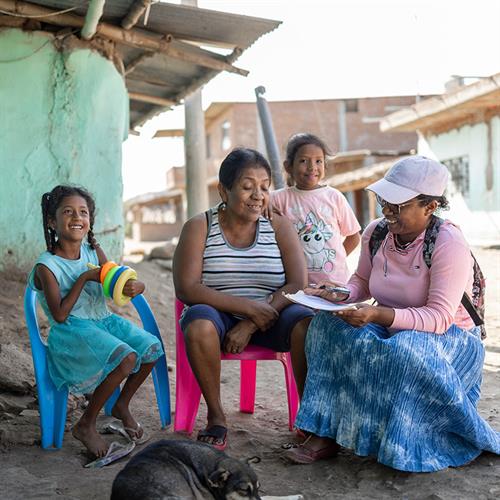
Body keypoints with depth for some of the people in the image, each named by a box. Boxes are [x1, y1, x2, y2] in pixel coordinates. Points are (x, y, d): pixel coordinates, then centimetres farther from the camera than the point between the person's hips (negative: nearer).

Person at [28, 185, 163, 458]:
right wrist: (84, 278, -19)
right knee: (126, 357, -28)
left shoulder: (94, 251, 5)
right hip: (71, 331, -6)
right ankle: (85, 425, -9)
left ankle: (122, 405, 15)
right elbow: (59, 315, -17)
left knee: (152, 348, -12)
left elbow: (116, 282, 5)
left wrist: (133, 286, -20)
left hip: (103, 321, 7)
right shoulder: (47, 266, -11)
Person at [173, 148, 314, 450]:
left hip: (269, 318, 1)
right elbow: (186, 289, -13)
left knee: (308, 322, -29)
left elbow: (297, 286, -7)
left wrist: (250, 326, -20)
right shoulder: (200, 227, -2)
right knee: (199, 322, -34)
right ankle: (216, 417, -17)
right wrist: (249, 307, -23)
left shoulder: (279, 227, 2)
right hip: (219, 316, -1)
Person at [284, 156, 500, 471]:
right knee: (331, 324, -19)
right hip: (393, 330, 6)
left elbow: (438, 318, -25)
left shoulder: (449, 243, -20)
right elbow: (361, 282, 14)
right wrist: (340, 297, -10)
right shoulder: (376, 232, -2)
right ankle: (325, 434, -18)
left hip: (448, 335, -6)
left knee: (405, 351, -39)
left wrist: (377, 315, -38)